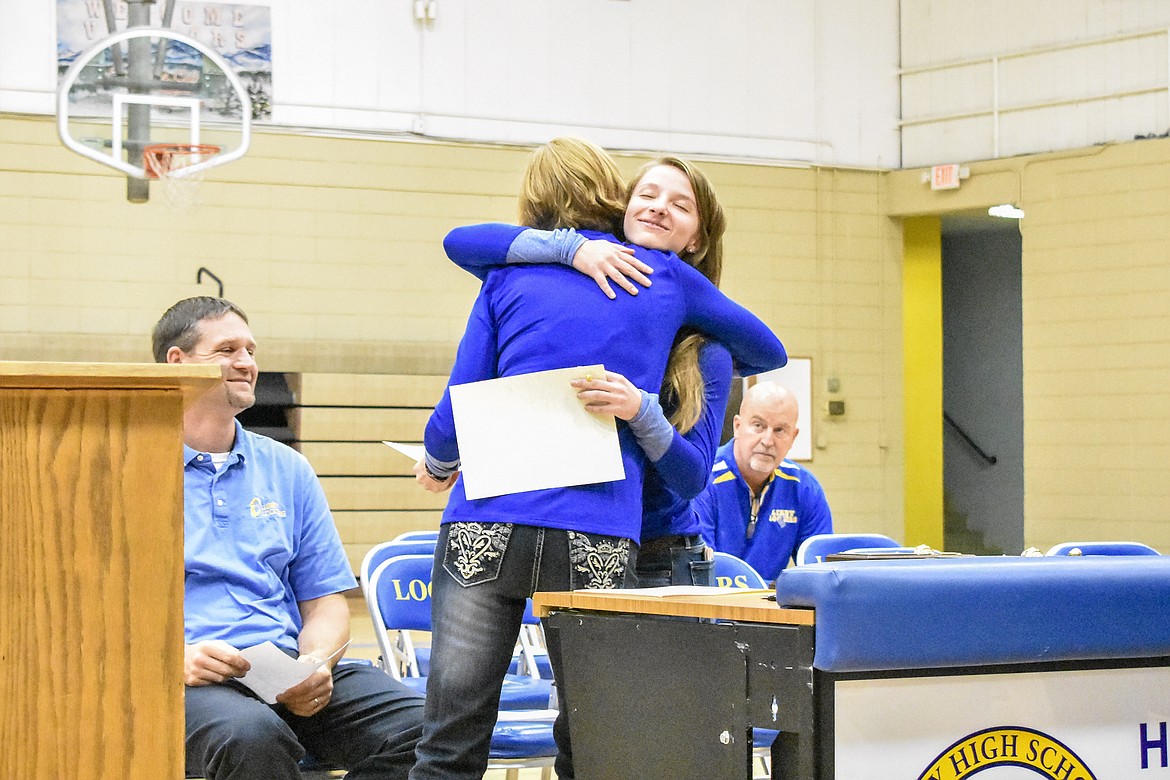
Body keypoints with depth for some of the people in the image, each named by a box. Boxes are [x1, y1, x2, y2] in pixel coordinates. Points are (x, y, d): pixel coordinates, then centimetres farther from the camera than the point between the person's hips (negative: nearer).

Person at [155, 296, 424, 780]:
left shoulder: (288, 470, 22)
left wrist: (315, 663, -4)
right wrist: (176, 659, -19)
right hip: (189, 682, -5)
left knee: (420, 727, -22)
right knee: (252, 738, -39)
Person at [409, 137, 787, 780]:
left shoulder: (509, 276, 11)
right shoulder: (667, 277, 13)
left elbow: (459, 410, 7)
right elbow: (768, 352, 29)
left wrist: (437, 463, 30)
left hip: (483, 529, 0)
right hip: (599, 540, 1)